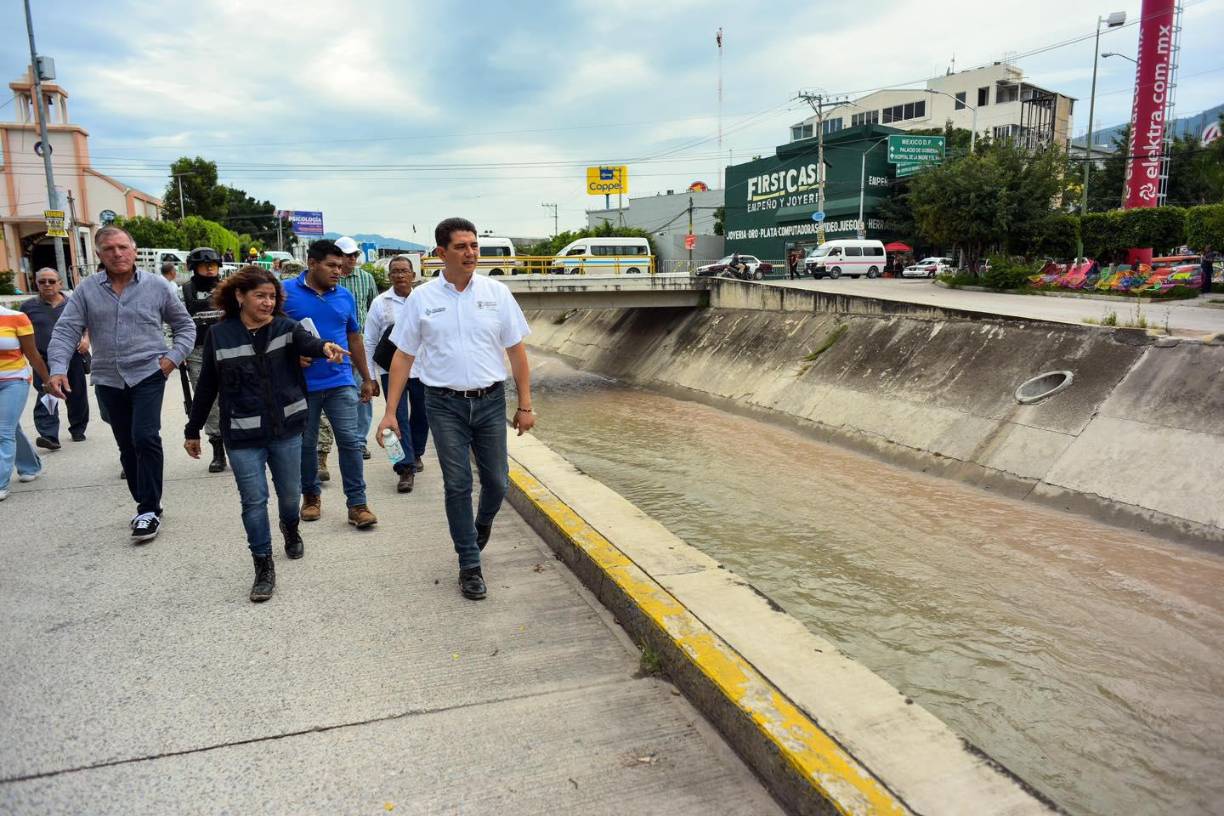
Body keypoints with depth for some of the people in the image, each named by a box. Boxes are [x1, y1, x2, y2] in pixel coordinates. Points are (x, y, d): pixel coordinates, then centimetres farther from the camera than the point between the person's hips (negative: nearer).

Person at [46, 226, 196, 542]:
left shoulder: (157, 286, -2)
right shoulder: (87, 289, 2)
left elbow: (185, 325, 7)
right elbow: (65, 331, -2)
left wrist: (173, 357, -7)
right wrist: (58, 369, -16)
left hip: (148, 375, -3)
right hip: (108, 381, 3)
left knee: (145, 438, -14)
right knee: (127, 446, 12)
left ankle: (149, 510, -4)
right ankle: (145, 503, 26)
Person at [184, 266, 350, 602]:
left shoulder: (285, 327, -2)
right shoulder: (219, 335, -2)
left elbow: (306, 341, -26)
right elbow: (206, 386, 4)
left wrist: (325, 347, -50)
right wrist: (193, 430, 9)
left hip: (287, 429, 1)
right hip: (243, 435, -1)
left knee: (290, 493, 15)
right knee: (254, 501, 0)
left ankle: (290, 528, 47)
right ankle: (263, 568, 13)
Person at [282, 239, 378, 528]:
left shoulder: (345, 295, 8)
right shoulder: (287, 292, -3)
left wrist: (366, 379, 17)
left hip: (340, 382, 2)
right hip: (302, 384, -2)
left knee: (350, 440, -4)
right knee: (306, 444, 11)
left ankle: (357, 504, 2)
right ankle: (311, 495, 30)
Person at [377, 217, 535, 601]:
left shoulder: (497, 292, 0)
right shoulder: (421, 298, -1)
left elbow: (516, 351, 3)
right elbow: (403, 356, 2)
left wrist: (525, 405, 1)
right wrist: (390, 411, -2)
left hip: (490, 400, 1)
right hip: (445, 404, -1)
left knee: (497, 481, 8)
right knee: (458, 485, 3)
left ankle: (481, 526, 41)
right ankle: (470, 565, 16)